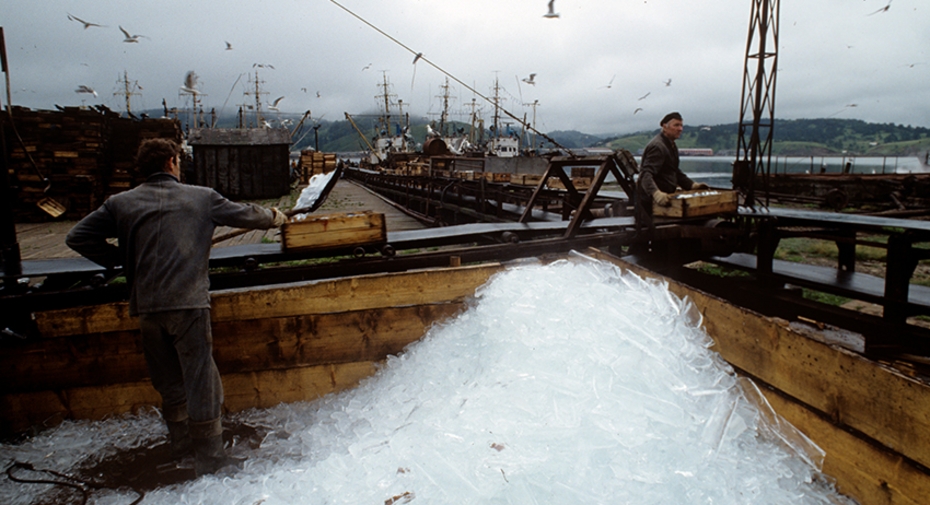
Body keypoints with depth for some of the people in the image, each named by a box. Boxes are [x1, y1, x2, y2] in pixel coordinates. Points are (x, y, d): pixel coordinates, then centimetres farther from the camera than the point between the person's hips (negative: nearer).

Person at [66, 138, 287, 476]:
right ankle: (208, 457, 11)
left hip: (146, 307, 3)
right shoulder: (201, 197, 3)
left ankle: (181, 441, 35)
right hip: (189, 303, -3)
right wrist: (273, 217, 33)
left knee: (168, 380, 19)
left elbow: (77, 238, 6)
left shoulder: (121, 203, 7)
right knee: (200, 379, 4)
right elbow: (244, 214, 14)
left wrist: (119, 259, 17)